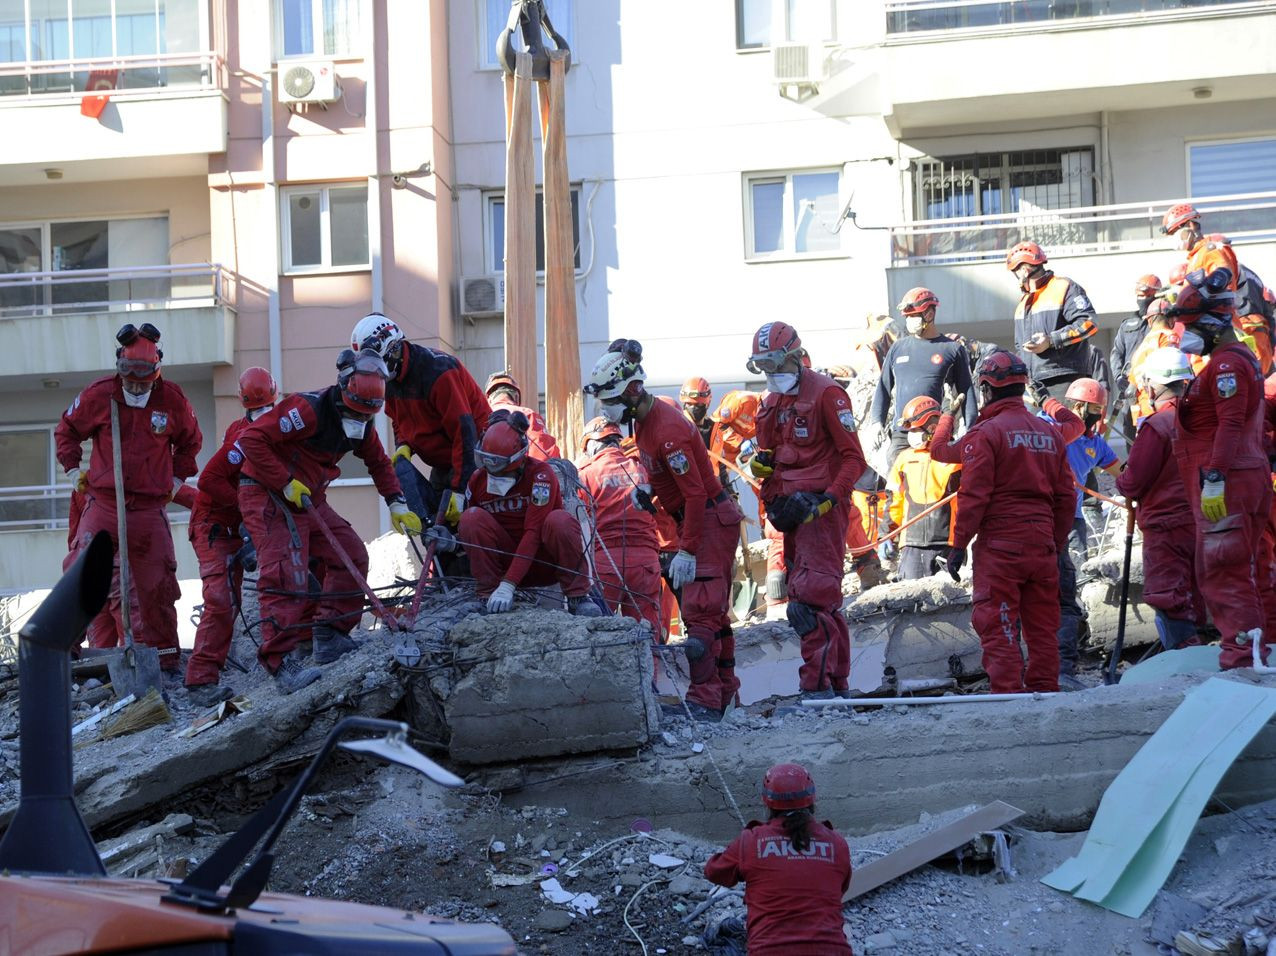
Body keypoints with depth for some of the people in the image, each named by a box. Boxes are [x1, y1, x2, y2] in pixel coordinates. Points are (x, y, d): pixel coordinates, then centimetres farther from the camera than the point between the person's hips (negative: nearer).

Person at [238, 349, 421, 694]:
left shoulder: (360, 423, 3)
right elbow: (252, 439, -27)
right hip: (266, 495, -9)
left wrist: (396, 504, 11)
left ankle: (329, 638, 14)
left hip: (309, 499, 9)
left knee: (352, 557, 7)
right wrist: (286, 483, -25)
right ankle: (280, 662, -24)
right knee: (287, 573, -20)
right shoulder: (309, 409, -24)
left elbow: (378, 463, 21)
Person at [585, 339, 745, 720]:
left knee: (699, 610, -13)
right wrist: (648, 488, 6)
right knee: (712, 609, 16)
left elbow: (695, 494, -27)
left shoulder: (667, 431, -27)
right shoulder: (645, 419, 4)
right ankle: (724, 690, 26)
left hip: (710, 519, -10)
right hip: (698, 517, 10)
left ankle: (705, 701, -13)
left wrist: (687, 551, -26)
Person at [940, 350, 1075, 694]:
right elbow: (1066, 496, 13)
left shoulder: (985, 433, -8)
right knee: (1042, 626, 12)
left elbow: (974, 495, -12)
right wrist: (1058, 542, 21)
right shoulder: (1049, 433, 12)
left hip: (999, 545, -6)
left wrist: (958, 544, -6)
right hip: (1042, 544, 6)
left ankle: (1007, 693, -8)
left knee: (997, 627, -3)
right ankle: (1045, 691, 15)